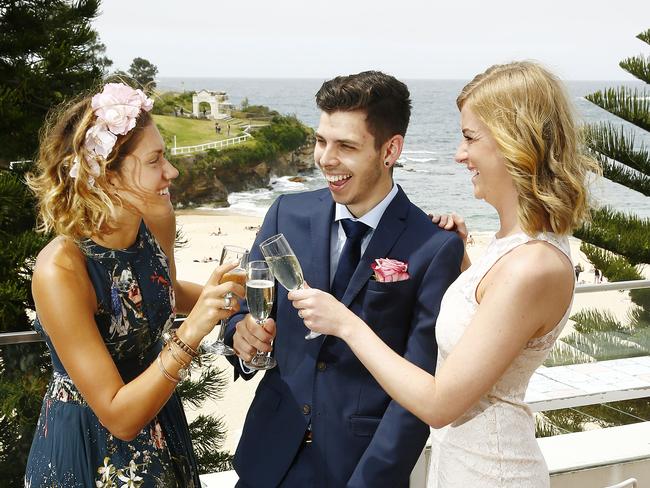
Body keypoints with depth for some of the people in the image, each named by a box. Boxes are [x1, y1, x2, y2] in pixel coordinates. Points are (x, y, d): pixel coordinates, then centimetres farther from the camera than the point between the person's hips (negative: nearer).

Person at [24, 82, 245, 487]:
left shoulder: (157, 220, -12)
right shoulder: (59, 271, -31)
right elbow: (119, 417, -28)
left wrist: (227, 294, -2)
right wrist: (191, 334, -37)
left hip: (160, 427, 6)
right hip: (89, 449, -6)